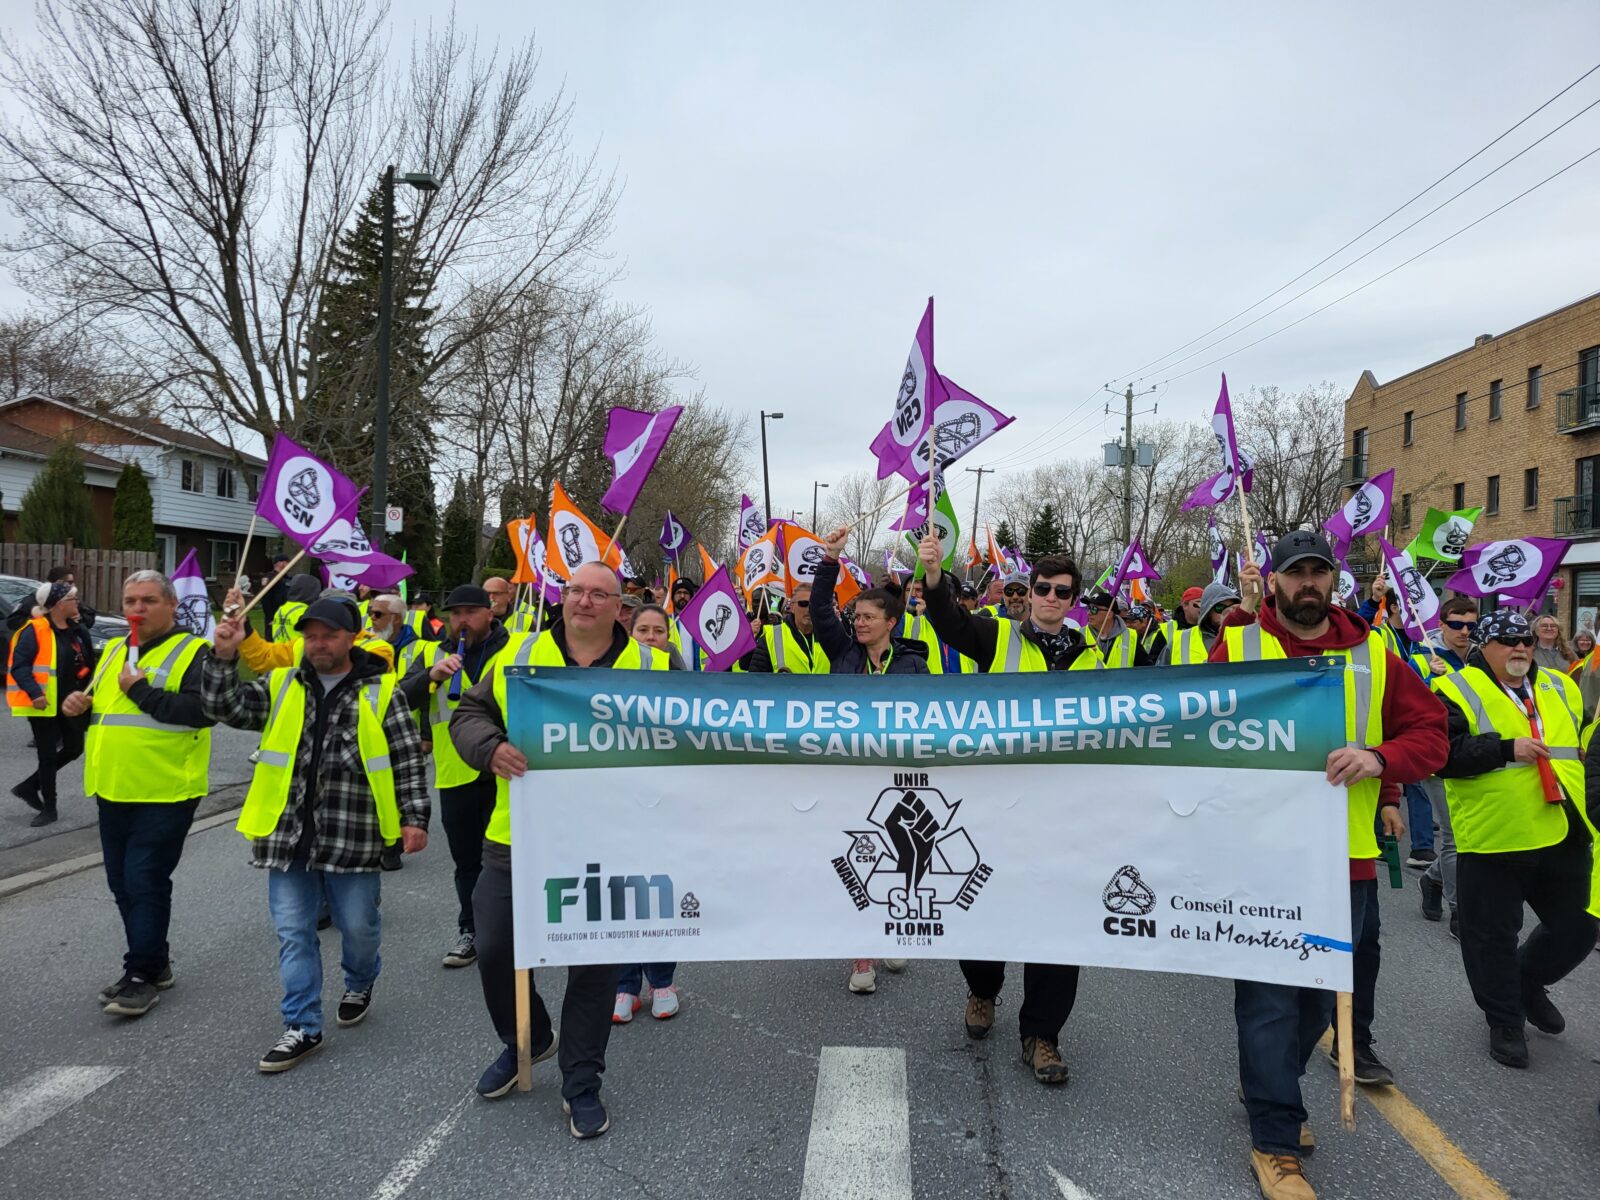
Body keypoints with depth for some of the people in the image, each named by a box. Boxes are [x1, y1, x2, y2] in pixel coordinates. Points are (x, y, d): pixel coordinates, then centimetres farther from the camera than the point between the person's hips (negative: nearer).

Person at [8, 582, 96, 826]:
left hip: (70, 703, 7)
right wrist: (34, 693, -30)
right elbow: (19, 666, -18)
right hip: (43, 704, -7)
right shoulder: (35, 631, -13)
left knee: (73, 749, 11)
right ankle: (49, 808, 15)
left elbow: (87, 665, 17)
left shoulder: (77, 631, 8)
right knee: (48, 754, 1)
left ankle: (28, 787, 29)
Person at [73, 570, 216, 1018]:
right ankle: (154, 962, 29)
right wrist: (79, 704, 4)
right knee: (122, 883, 15)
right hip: (112, 791, 8)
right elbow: (97, 704, 27)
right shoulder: (112, 650, 15)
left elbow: (206, 709, -24)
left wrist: (141, 691, -20)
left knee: (146, 883, -4)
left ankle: (142, 976, 8)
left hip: (164, 793, -8)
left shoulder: (193, 652, -9)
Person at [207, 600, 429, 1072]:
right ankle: (303, 1028, 17)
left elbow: (408, 758, -1)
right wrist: (224, 658, -13)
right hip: (288, 833, 3)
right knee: (294, 932, 6)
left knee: (358, 924, 10)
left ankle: (359, 984, 41)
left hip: (353, 837, -2)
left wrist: (414, 817, -7)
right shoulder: (281, 685, 9)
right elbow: (226, 708, 0)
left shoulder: (379, 690, 0)